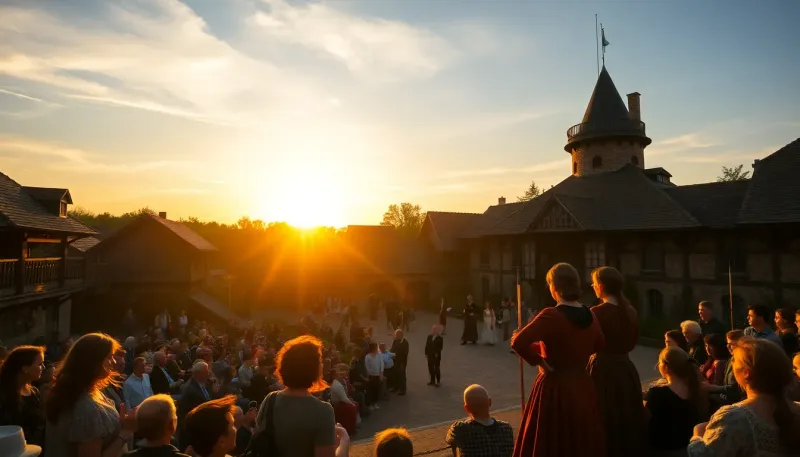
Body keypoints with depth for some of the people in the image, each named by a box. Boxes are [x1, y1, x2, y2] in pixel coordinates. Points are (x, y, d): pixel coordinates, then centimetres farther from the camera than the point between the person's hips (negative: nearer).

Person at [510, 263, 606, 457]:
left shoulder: (551, 315, -19)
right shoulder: (589, 315, 1)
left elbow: (518, 343, -30)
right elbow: (599, 345, 19)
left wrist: (539, 361, -14)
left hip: (555, 390, -6)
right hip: (583, 387, 6)